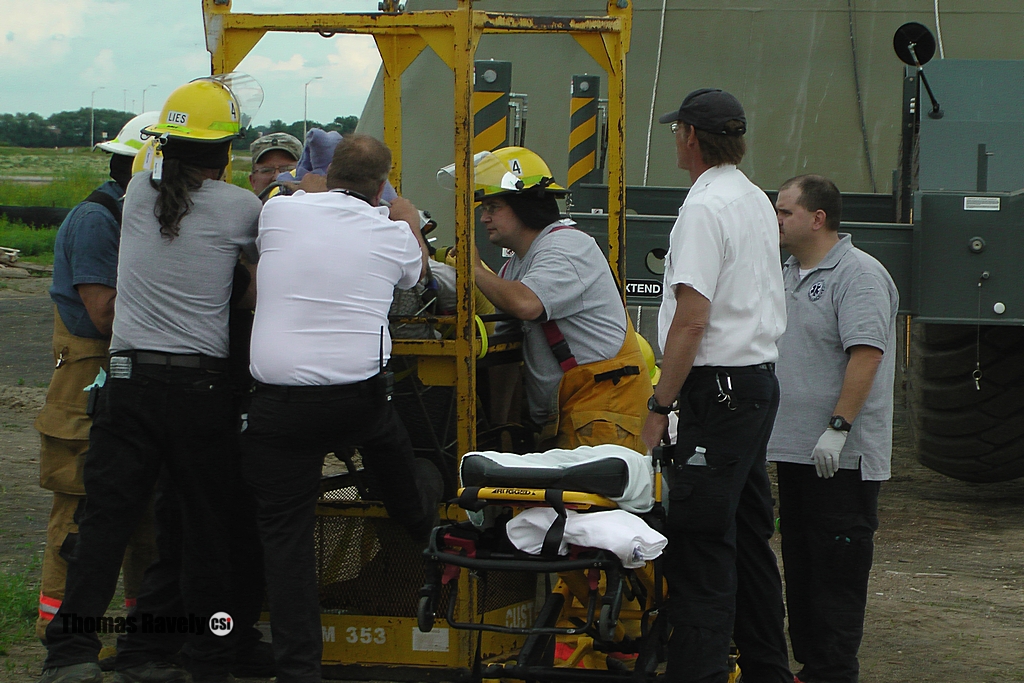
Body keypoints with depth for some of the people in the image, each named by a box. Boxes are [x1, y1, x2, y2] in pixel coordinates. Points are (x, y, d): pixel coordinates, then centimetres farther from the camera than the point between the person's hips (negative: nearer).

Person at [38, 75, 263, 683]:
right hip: (204, 380, -2)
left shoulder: (140, 193, 4)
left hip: (130, 376, 3)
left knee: (108, 513, 3)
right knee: (209, 519, 8)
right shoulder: (240, 207, -5)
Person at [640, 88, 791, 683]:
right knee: (749, 535, 15)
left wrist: (661, 405, -15)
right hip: (761, 379, 10)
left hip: (719, 388, -10)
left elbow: (692, 320, -19)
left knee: (701, 544, -10)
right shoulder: (757, 200, 16)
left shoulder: (705, 207, -14)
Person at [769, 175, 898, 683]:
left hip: (842, 457, -9)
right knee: (800, 567, 12)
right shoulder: (789, 274, 16)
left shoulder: (859, 275, -13)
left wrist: (838, 427, -26)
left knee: (836, 571, -6)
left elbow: (866, 355, -21)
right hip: (793, 450, 9)